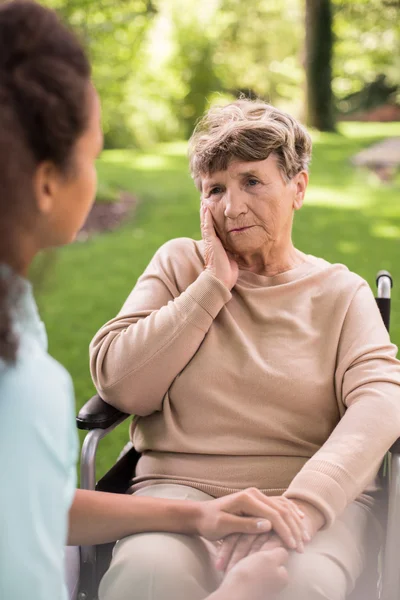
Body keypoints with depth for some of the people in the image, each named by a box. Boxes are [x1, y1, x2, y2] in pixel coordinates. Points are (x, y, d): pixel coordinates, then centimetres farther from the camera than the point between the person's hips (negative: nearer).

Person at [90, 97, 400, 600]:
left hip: (321, 495, 0)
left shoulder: (342, 292, 10)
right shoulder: (179, 265, 13)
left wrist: (304, 505, -25)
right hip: (182, 485, 1)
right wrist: (214, 285, -2)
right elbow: (118, 386, 1)